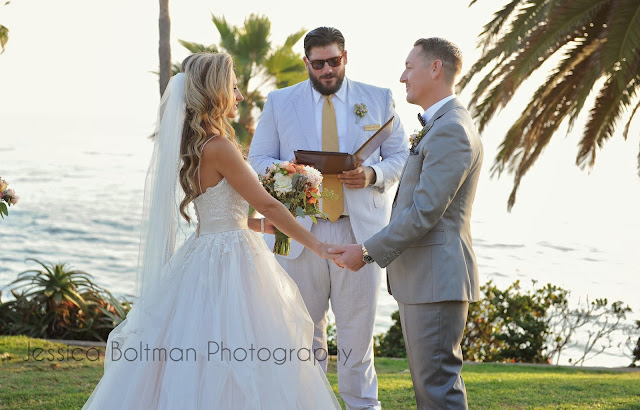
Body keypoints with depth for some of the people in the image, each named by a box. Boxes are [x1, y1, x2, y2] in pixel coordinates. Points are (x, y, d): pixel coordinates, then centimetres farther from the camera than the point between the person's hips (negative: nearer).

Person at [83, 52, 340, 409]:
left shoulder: (196, 146, 10)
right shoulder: (218, 146, -17)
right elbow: (268, 205, -13)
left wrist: (265, 226, 23)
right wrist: (315, 244, -4)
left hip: (205, 252, 10)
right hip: (228, 259, -10)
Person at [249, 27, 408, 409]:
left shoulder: (379, 99, 11)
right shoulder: (279, 102, 11)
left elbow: (402, 156, 10)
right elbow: (258, 159, 9)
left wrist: (372, 174, -10)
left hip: (361, 229, 0)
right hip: (301, 230, 0)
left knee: (358, 328, 2)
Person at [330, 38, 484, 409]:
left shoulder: (450, 130, -17)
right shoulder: (443, 125, 19)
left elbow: (425, 211, -22)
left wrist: (368, 252, -18)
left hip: (436, 278, -11)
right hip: (423, 278, 11)